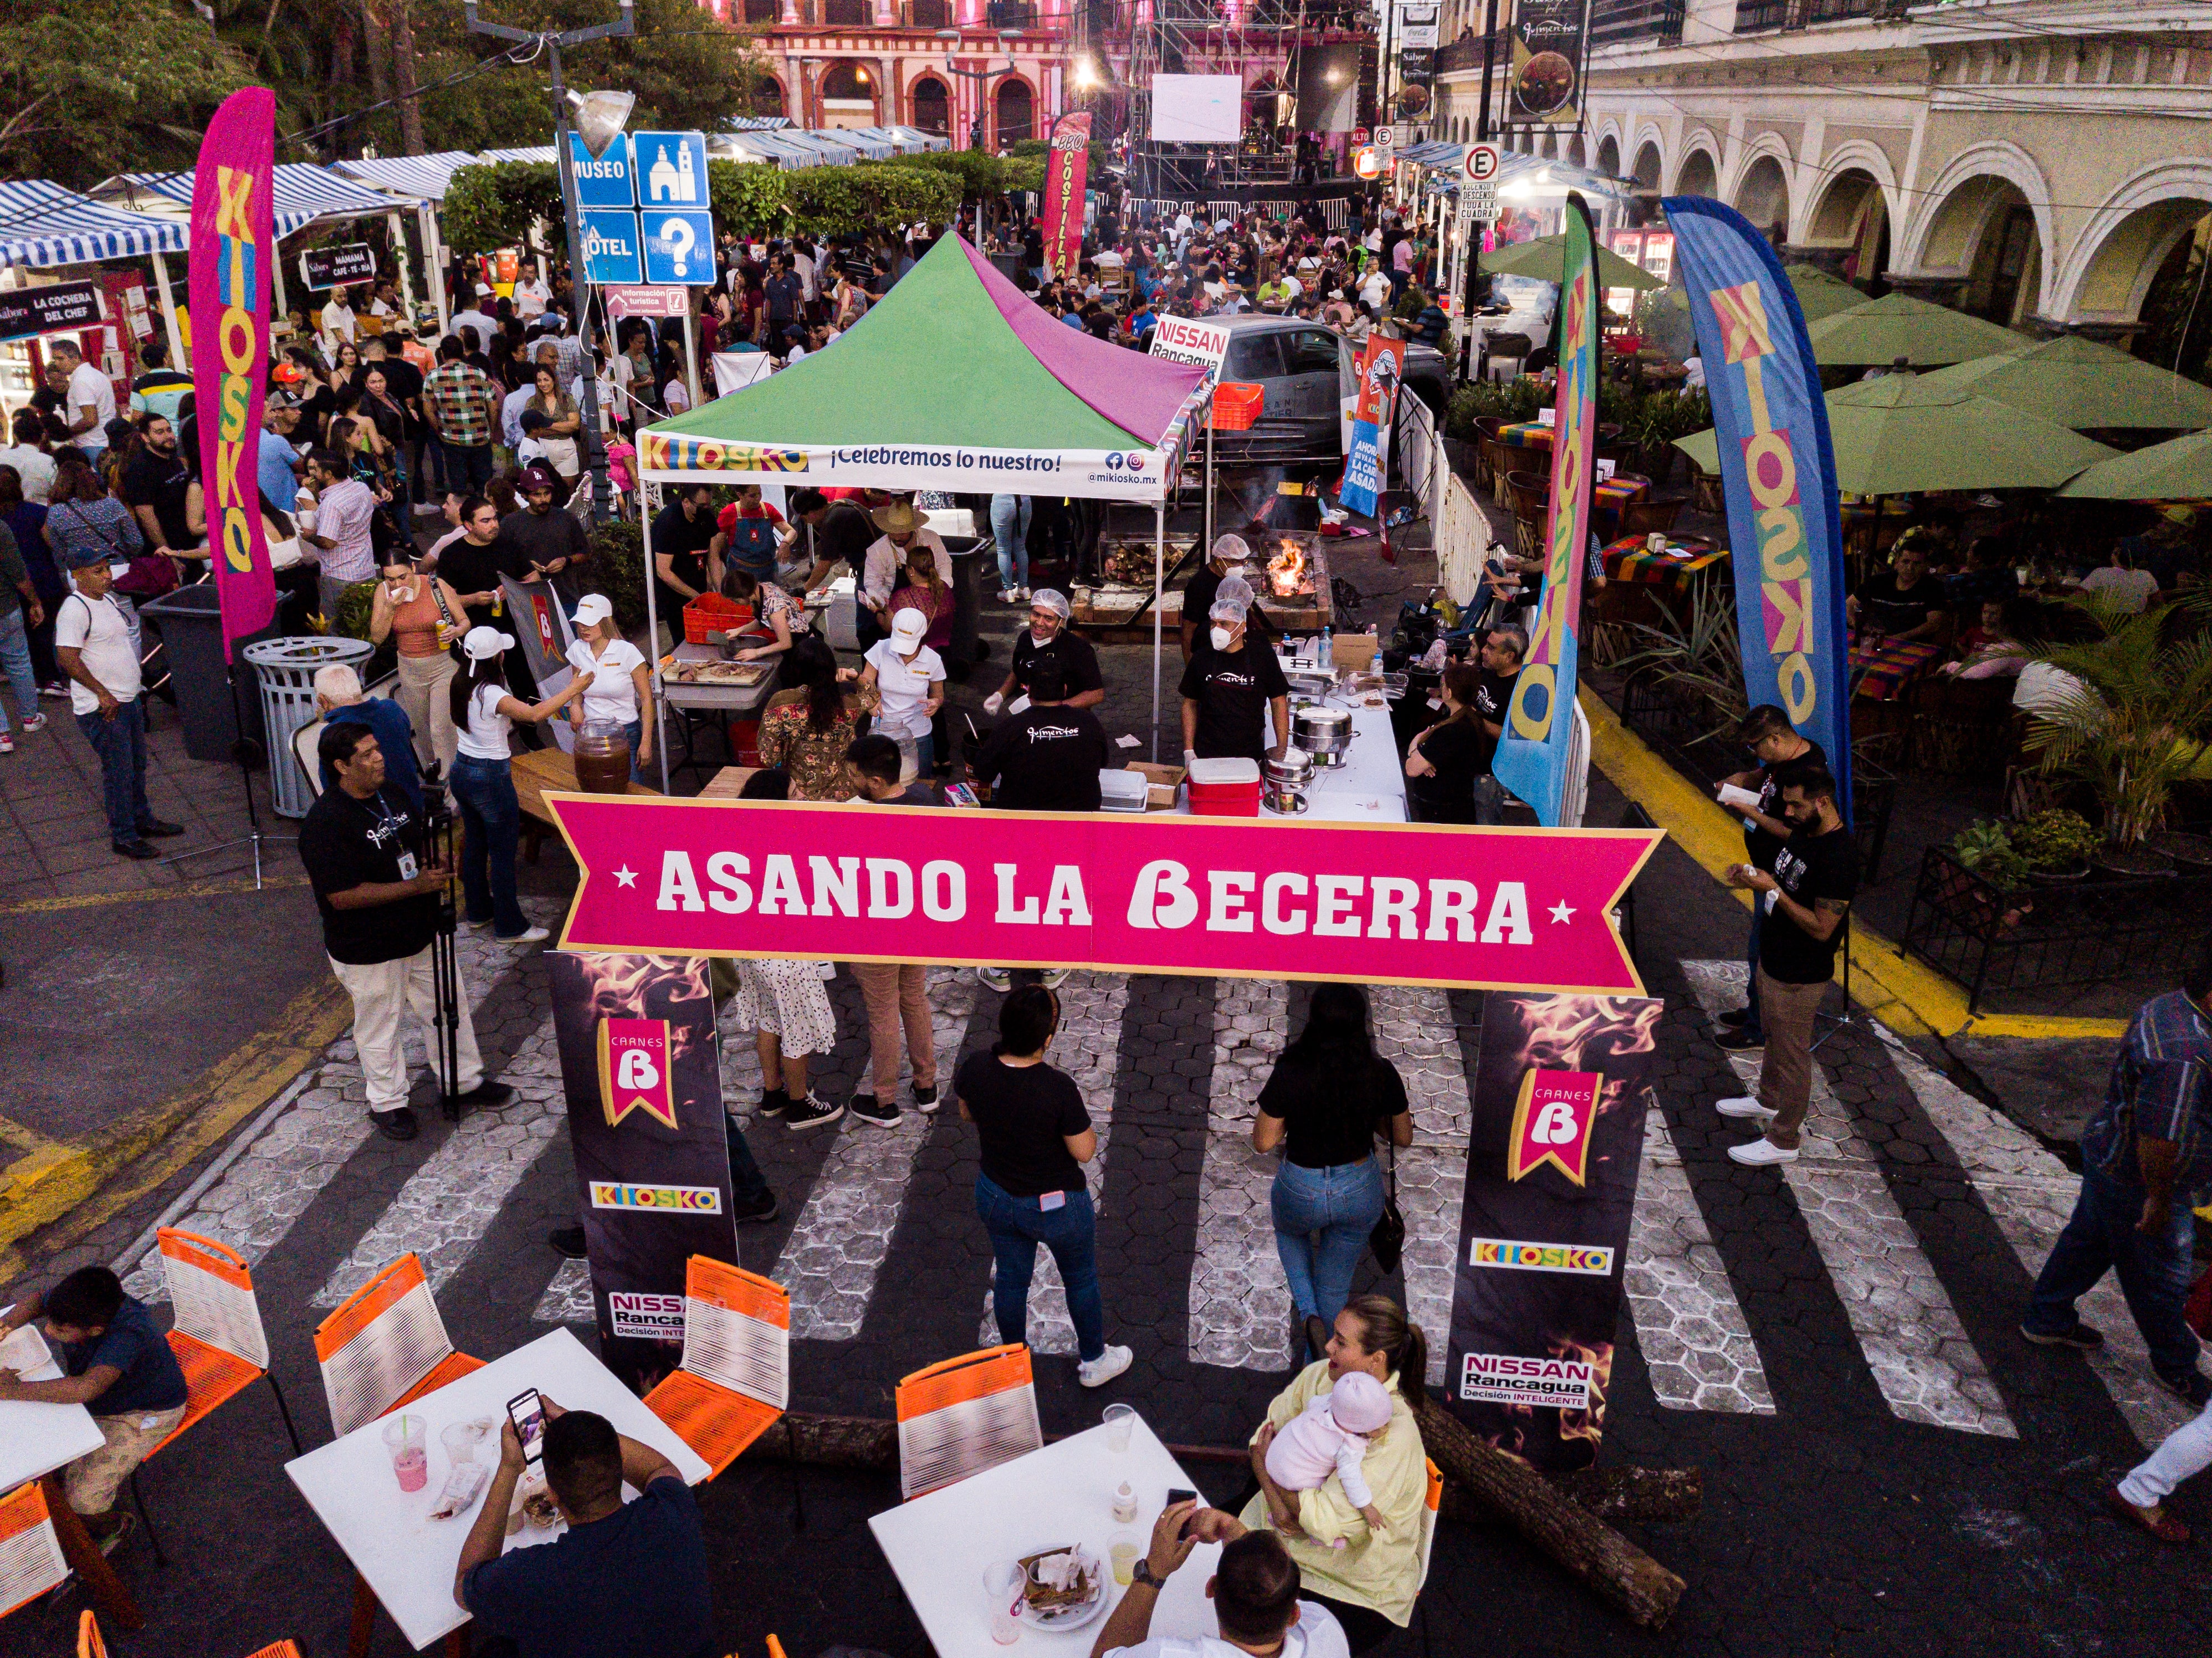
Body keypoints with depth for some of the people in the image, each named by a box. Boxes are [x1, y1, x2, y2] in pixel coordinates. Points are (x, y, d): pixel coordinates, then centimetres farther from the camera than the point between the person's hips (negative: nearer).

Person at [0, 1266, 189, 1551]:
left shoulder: (127, 1335, -41)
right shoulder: (75, 1305, -21)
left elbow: (85, 1388, -53)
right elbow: (33, 1298, 1)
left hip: (144, 1415, -8)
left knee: (81, 1499, -15)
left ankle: (114, 1526, 19)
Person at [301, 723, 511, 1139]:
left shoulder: (392, 795, 1)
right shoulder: (325, 824, -24)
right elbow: (342, 896, -27)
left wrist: (436, 867, -7)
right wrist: (416, 886, -27)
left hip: (420, 932, 7)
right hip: (368, 951, -7)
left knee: (449, 1007, 19)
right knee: (380, 1027, 12)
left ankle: (466, 1080, 37)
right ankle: (387, 1104, 32)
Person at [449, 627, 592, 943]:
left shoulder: (460, 685, 0)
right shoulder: (490, 694, -26)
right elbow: (534, 714, -37)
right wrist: (573, 689, -30)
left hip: (462, 771, 9)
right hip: (492, 778, -9)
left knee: (474, 845, 22)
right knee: (503, 854, 4)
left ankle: (479, 912, 37)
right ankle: (510, 927, 14)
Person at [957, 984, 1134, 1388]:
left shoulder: (973, 1070, -20)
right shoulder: (1058, 1088, -34)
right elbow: (1084, 1151, -22)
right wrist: (1083, 1123, -6)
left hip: (995, 1198, 4)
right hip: (1056, 1206, -4)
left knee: (1011, 1277, 26)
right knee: (1081, 1279, 23)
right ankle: (1094, 1361, 44)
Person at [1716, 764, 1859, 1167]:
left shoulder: (1838, 858, -30)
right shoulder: (1803, 832, 0)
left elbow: (1821, 928, -27)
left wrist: (1772, 890, -28)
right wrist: (1752, 877, -4)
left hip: (1799, 978, -9)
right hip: (1774, 961, 9)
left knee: (1792, 1055, 7)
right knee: (1774, 1038, 28)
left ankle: (1783, 1142, 22)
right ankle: (1767, 1100, 50)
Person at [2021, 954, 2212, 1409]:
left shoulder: (2168, 1008, -1)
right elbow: (2160, 1135, -33)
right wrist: (2158, 1197, -23)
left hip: (2111, 1160, 10)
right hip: (2135, 1183, -10)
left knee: (2087, 1242, 23)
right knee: (2160, 1278, 11)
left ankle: (2047, 1320, 39)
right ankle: (2175, 1368, 31)